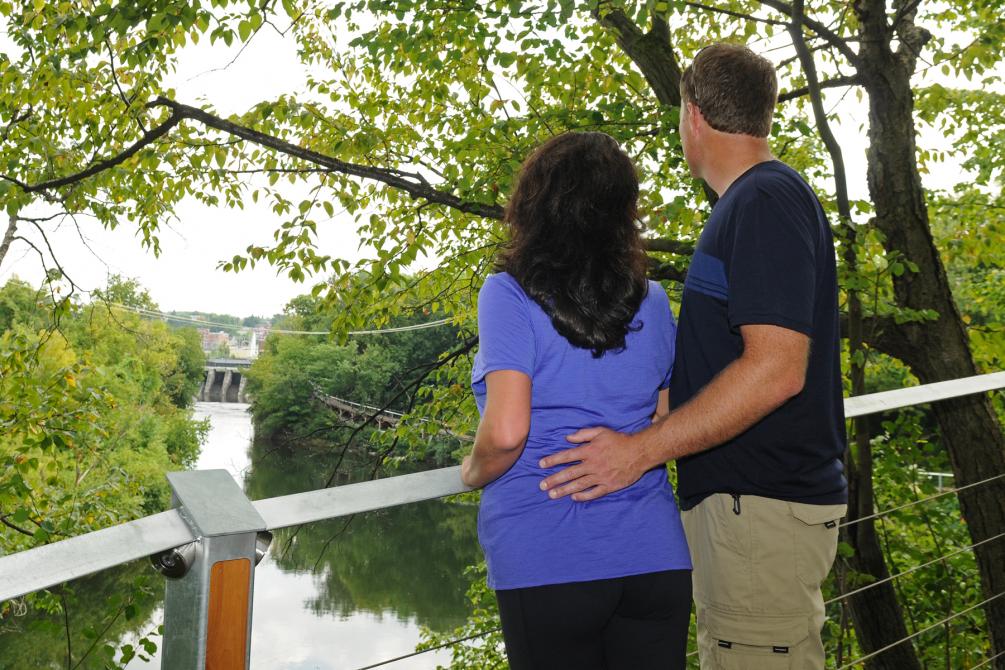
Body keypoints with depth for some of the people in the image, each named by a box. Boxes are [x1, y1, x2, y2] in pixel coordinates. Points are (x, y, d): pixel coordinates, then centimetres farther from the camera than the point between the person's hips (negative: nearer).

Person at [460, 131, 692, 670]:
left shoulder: (509, 296, -10)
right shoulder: (652, 302, 4)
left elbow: (505, 433, -19)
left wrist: (472, 473, 1)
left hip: (547, 566, -3)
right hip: (655, 557, 4)